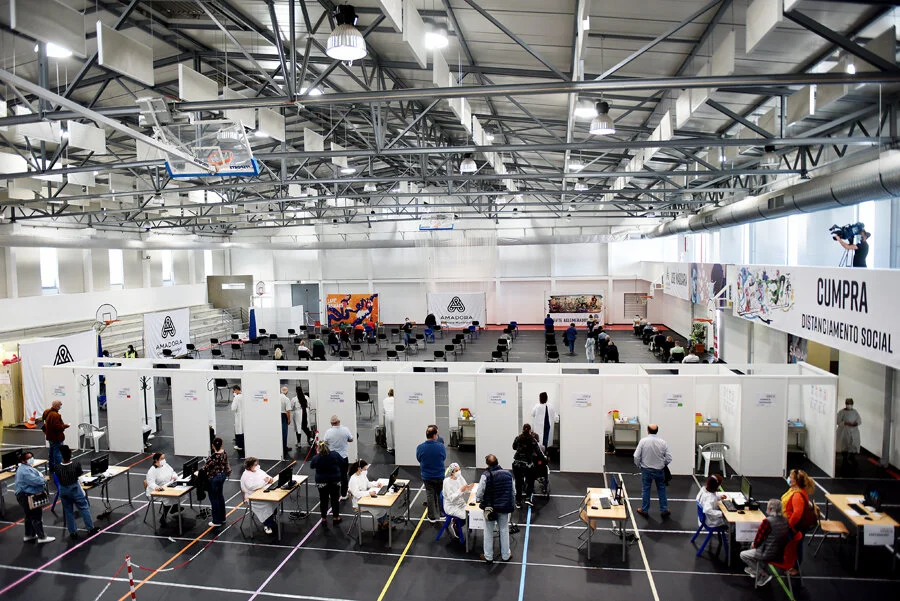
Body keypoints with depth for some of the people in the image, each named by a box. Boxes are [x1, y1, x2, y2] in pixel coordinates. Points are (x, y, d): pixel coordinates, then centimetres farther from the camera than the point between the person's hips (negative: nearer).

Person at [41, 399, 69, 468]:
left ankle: (52, 467, 35)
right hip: (56, 437, -11)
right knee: (58, 453, -6)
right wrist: (65, 425, -12)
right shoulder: (55, 415, -27)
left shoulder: (47, 412, 5)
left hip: (50, 436, 11)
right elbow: (58, 427, -29)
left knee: (52, 452, 22)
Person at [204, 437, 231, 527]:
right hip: (222, 475, 8)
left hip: (214, 478, -8)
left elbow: (207, 468, -17)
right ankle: (222, 518, 32)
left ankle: (217, 521, 16)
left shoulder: (213, 456, -28)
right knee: (220, 496, 21)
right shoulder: (224, 452, -6)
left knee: (214, 498, 6)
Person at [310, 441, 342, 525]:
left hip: (322, 482, 0)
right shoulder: (335, 455, -13)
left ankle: (324, 519, 18)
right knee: (335, 499, 14)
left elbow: (311, 466, 8)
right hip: (335, 481, 0)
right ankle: (335, 517, 24)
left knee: (323, 500, 12)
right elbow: (342, 464, -2)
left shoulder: (316, 457, -12)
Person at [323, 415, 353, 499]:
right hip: (343, 457, 1)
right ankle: (343, 495, 24)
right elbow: (351, 439, 3)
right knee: (344, 476, 14)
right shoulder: (345, 430, -12)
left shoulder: (328, 432, -14)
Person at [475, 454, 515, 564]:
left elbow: (479, 493, -15)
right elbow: (513, 492, 4)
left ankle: (488, 556, 23)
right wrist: (512, 504, 19)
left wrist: (479, 500, 6)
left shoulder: (486, 475, -18)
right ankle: (505, 555, 29)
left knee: (489, 532, 13)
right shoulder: (508, 474, -5)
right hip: (505, 508, 3)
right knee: (504, 530, 18)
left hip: (490, 507, -3)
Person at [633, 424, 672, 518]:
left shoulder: (643, 441, -16)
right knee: (661, 489, 17)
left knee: (645, 489, 13)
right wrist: (663, 464, 11)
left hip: (646, 470, -1)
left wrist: (638, 465, 6)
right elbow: (669, 458, -9)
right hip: (659, 470, 1)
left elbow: (636, 456, -14)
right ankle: (664, 510, 26)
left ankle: (644, 510, 24)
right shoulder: (663, 442, -13)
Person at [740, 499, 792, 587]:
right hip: (781, 554, 8)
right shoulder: (784, 520, -3)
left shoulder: (767, 521, -26)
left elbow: (758, 540, -17)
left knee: (743, 554, 11)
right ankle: (755, 569, 31)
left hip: (769, 555, -8)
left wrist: (754, 545, 6)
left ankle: (764, 575, 9)